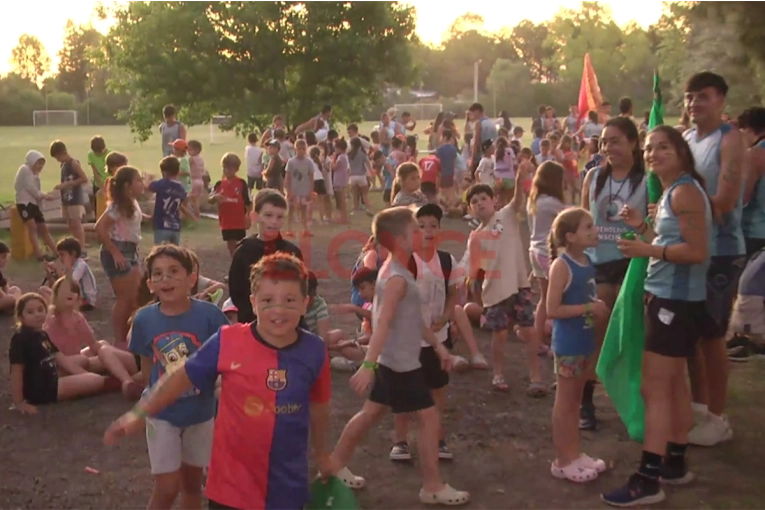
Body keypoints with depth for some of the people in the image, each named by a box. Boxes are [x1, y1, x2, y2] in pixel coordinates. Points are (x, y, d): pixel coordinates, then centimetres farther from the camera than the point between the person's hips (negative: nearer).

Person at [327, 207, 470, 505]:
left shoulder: (394, 271, 11)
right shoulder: (397, 278, -21)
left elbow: (414, 319, 18)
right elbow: (382, 324, -30)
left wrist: (437, 345, 21)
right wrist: (368, 365, -35)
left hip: (391, 361, 10)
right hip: (401, 363, -10)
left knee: (371, 413, 18)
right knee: (429, 418, 0)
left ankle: (335, 465, 29)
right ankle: (432, 487, 11)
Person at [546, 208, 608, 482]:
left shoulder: (587, 262, 5)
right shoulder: (561, 266, -18)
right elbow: (552, 310, -22)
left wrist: (598, 306, 1)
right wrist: (589, 308, -22)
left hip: (585, 341, 8)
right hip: (568, 344, -8)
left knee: (576, 400, 17)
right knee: (564, 402, 3)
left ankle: (574, 454, 29)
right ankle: (562, 461, 15)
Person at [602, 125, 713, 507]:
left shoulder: (685, 191, -16)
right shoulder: (669, 192, 15)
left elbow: (698, 251, -23)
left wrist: (646, 250, -23)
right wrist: (643, 227, 5)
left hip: (675, 300, -11)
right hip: (670, 298, 11)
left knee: (653, 389, -9)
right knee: (673, 384, 18)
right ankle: (675, 464, 30)